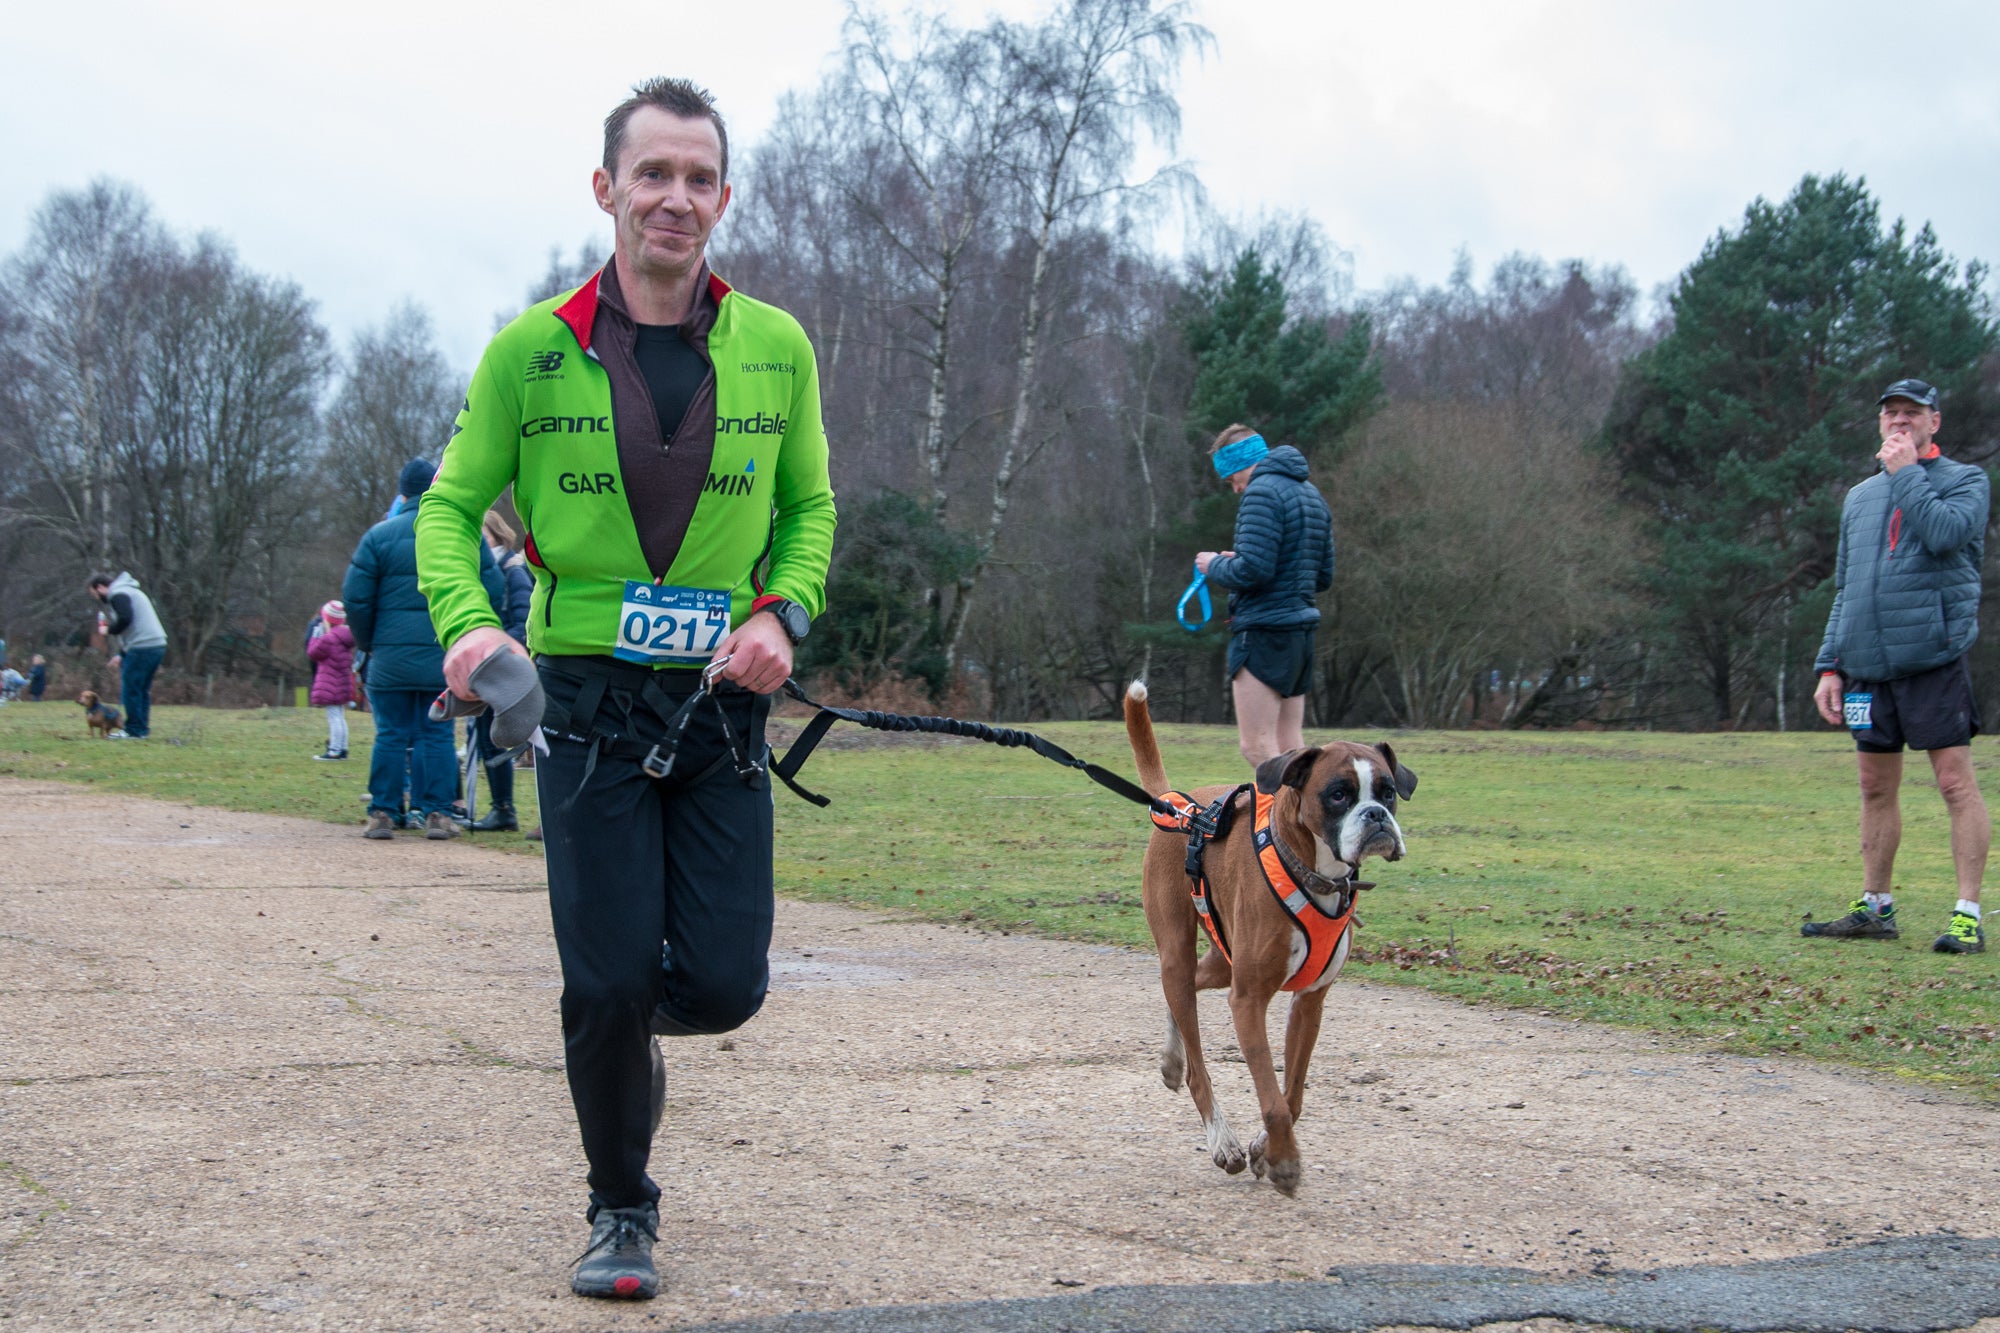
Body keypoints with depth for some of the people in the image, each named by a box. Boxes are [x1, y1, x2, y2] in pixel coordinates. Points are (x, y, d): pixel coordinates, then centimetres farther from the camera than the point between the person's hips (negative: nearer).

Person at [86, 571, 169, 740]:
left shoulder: (118, 594, -6)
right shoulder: (129, 591, 26)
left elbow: (125, 619, -23)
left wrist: (109, 630, -5)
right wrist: (122, 654, 24)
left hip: (142, 648, -10)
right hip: (157, 645, 10)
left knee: (130, 689, -4)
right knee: (142, 690, 14)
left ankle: (134, 730, -1)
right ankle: (142, 729, 16)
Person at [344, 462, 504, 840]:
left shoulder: (379, 536, 0)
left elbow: (355, 598, -2)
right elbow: (494, 591, 4)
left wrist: (367, 643, 12)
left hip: (391, 656, -1)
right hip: (446, 657, 1)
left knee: (391, 735, 5)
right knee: (437, 734, 7)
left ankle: (383, 814, 5)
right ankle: (437, 813, 6)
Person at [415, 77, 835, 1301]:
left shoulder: (776, 349, 1)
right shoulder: (530, 352, -4)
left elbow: (810, 505, 13)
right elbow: (452, 508, 4)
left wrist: (782, 613, -6)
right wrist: (467, 619, -16)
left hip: (722, 699, 2)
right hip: (587, 697, -2)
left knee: (725, 984, -2)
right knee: (609, 980, -4)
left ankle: (630, 1035, 36)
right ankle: (623, 1213, 19)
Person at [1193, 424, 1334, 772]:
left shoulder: (1262, 493, -11)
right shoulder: (1312, 495, 18)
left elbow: (1253, 571, -21)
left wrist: (1215, 566, -1)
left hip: (1264, 631, -9)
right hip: (1299, 633, 9)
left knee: (1256, 746, -9)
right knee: (1289, 747, 10)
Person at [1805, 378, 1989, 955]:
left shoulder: (1964, 480, 3)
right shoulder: (1859, 496, 19)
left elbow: (1946, 533, -19)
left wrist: (1906, 472, -8)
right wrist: (1830, 665, 13)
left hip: (1933, 659, -6)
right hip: (1868, 665, 6)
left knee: (1956, 782, -8)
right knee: (1876, 788, 11)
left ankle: (1968, 914, -7)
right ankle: (1875, 907, 19)